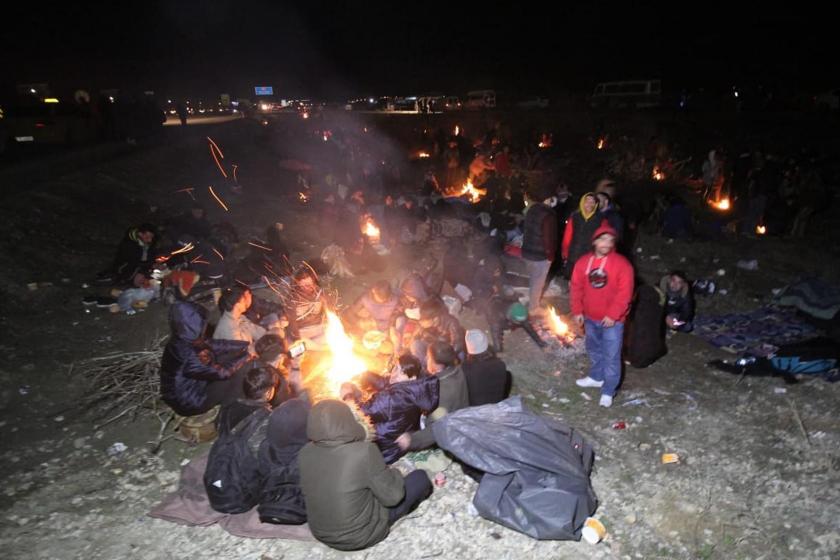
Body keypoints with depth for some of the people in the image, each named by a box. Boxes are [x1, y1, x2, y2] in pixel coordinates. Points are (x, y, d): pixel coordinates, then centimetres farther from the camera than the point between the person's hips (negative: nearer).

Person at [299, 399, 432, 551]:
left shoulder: (304, 453, -13)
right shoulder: (364, 451, -30)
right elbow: (392, 496, -17)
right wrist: (393, 474, 3)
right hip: (361, 536, -5)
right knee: (420, 478, 13)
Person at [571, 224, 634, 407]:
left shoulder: (622, 264, -15)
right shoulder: (583, 262, -2)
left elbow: (624, 293, -17)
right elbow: (577, 288, 4)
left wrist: (613, 315, -20)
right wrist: (577, 311, 0)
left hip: (612, 320, -5)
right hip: (590, 318, 5)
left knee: (611, 356, 0)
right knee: (594, 349, 23)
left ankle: (608, 391, 13)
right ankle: (596, 377, 44)